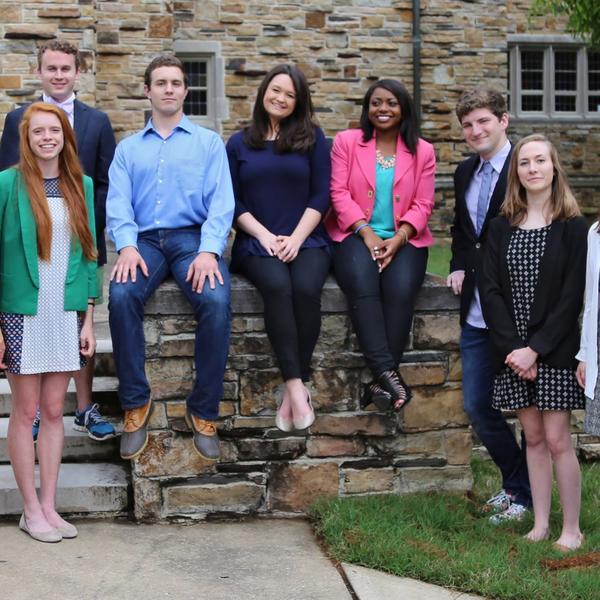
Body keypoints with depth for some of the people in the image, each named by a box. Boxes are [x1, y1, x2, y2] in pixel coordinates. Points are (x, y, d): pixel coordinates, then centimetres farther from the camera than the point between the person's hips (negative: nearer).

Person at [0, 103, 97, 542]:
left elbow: (88, 254, 9)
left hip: (66, 315, 4)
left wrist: (88, 319, 5)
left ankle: (49, 506, 17)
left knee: (55, 411, 8)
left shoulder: (81, 186, 6)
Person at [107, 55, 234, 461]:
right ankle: (136, 403, -18)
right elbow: (118, 203, 6)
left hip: (193, 237, -1)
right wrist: (127, 246, -15)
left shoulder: (208, 142, 13)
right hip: (145, 239, 1)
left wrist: (208, 251, -16)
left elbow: (221, 202, 1)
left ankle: (204, 411, -19)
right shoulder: (128, 148, 19)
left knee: (216, 300, -32)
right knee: (121, 295, -31)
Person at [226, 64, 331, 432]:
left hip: (305, 239, 0)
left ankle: (293, 389, -25)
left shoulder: (312, 138, 11)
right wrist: (265, 235, -6)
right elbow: (232, 201, 8)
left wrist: (296, 238, -8)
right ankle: (298, 386, -35)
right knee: (277, 286, -33)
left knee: (306, 288, -32)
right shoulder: (239, 143, 14)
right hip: (257, 242, 0)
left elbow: (321, 195, 5)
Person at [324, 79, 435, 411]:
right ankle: (386, 372, -38)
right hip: (356, 235, -1)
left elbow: (422, 205, 6)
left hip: (403, 239, 1)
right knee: (362, 284, -34)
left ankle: (380, 382, -29)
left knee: (401, 288, -31)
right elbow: (339, 192, 0)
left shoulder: (422, 151, 13)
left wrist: (398, 239, -12)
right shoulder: (346, 142, 10)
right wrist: (366, 232, -13)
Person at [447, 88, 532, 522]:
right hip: (478, 311, 7)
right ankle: (515, 480, 31)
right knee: (478, 405, 11)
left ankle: (524, 494, 22)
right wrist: (459, 267, 8)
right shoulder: (465, 173, 12)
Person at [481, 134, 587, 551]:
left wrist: (536, 348, -14)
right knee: (533, 437, 9)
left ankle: (571, 529, 7)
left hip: (555, 350, -3)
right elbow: (490, 290, 1)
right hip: (513, 351, 4)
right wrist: (513, 347, -10)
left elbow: (571, 297, -8)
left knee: (556, 439, -4)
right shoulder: (501, 228, 8)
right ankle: (540, 525, 15)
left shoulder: (573, 227, -3)